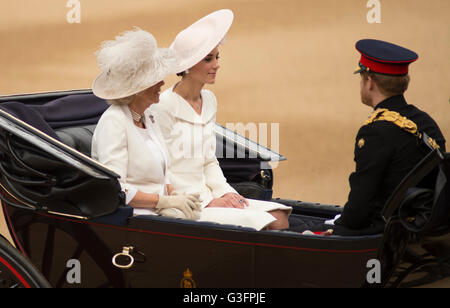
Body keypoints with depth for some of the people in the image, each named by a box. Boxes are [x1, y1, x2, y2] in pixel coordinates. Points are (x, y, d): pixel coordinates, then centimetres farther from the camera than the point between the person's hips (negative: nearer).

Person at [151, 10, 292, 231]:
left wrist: (226, 192, 1)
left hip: (205, 195, 8)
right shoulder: (165, 106, -12)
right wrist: (208, 201, -14)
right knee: (259, 222, -23)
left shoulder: (209, 100, 12)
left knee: (279, 217, -12)